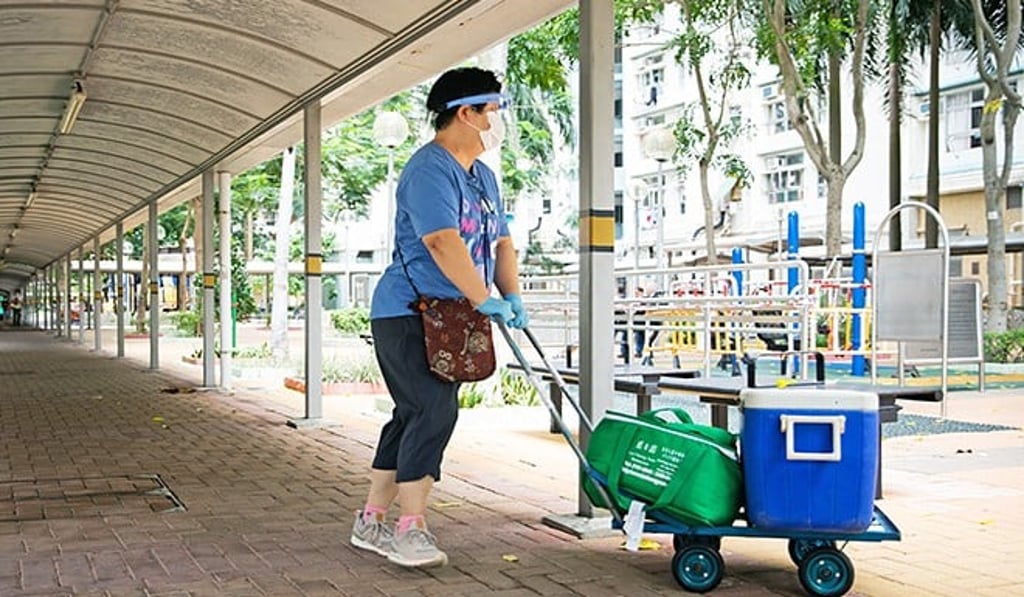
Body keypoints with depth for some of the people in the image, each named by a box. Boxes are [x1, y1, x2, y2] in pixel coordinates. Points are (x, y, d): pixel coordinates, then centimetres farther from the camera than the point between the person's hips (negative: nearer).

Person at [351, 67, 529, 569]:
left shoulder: (482, 176, 17)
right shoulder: (429, 169, -14)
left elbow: (500, 242, 17)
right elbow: (443, 242, -25)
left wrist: (512, 295, 3)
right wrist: (485, 300, -25)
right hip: (408, 314, -10)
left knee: (413, 416, 11)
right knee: (435, 412, -16)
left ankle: (371, 522, 20)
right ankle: (410, 529, -9)